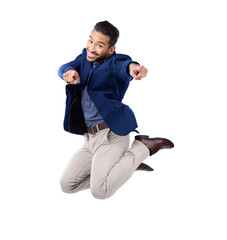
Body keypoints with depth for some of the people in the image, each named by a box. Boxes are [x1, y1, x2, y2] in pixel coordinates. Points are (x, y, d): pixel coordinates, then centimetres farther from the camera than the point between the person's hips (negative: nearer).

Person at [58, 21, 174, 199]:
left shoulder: (114, 62, -9)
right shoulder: (86, 57, 11)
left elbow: (122, 65, -33)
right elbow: (64, 68, -4)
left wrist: (132, 67, -59)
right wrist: (70, 71, -30)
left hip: (111, 134, -8)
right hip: (90, 138, 8)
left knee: (100, 191, -22)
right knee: (67, 185, 7)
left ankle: (144, 147, -3)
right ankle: (126, 162, 15)